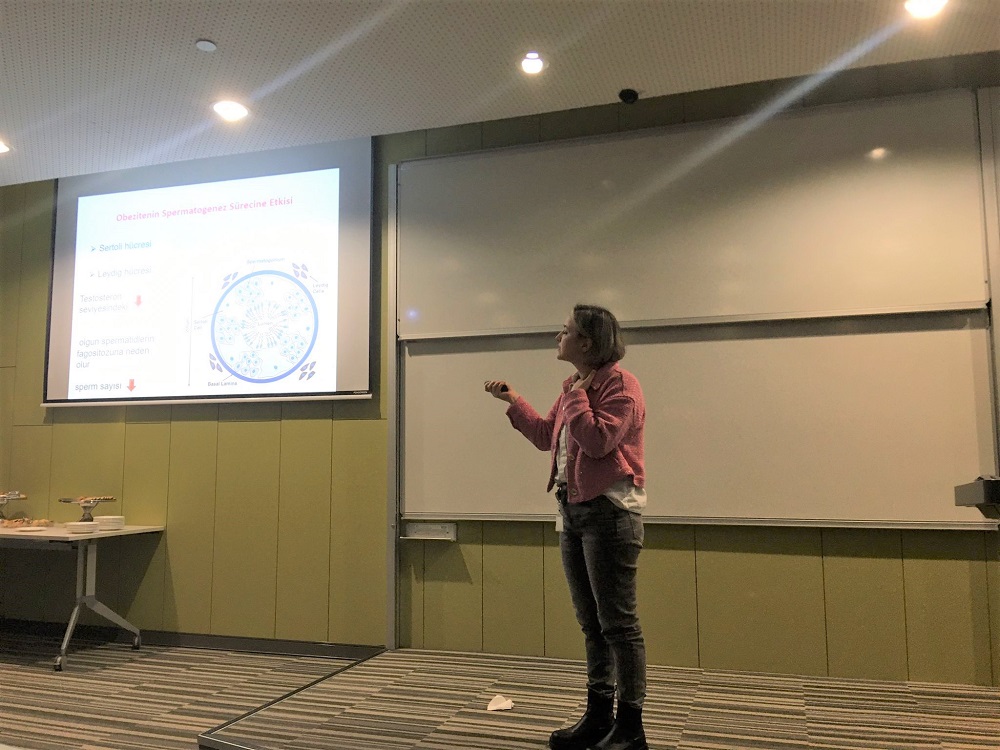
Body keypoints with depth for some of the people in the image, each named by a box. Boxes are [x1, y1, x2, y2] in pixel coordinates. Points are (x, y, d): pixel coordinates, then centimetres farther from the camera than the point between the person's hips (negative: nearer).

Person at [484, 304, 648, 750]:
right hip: (573, 510, 9)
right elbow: (546, 436, 21)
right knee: (591, 623, 15)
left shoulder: (619, 383, -12)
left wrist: (577, 396, -13)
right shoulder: (575, 386, 14)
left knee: (617, 622, -2)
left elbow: (598, 440, -24)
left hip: (610, 511, -9)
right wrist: (513, 402, 17)